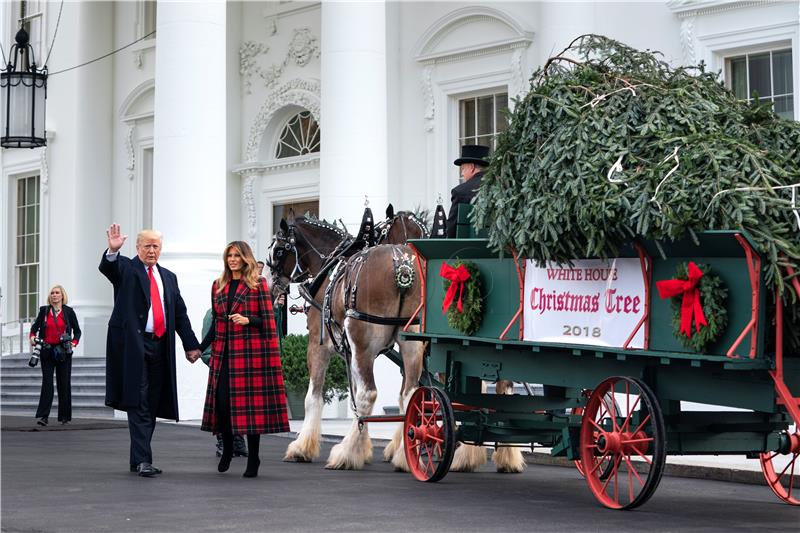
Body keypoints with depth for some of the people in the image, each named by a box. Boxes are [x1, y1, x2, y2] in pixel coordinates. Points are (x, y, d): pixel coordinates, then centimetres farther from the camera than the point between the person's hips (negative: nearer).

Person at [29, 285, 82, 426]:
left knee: (64, 383, 4)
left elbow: (77, 331, 11)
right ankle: (43, 416, -11)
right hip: (47, 351, 0)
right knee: (47, 383, -7)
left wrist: (74, 343, -5)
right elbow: (35, 326, 17)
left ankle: (65, 416, 12)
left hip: (63, 352, 0)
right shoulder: (44, 310, 7)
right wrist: (32, 336, -2)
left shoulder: (68, 311, 4)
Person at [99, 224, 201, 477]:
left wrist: (191, 345, 12)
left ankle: (138, 459, 15)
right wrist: (113, 250, -39)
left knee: (152, 406, 7)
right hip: (133, 345, -6)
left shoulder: (168, 277, 19)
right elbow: (107, 267, -18)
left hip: (160, 346, 6)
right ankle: (143, 460, -14)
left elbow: (180, 314, 19)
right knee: (139, 404, -10)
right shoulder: (125, 268, 5)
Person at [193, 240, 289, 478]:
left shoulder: (258, 285, 1)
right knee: (222, 401, -1)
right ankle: (227, 449, 22)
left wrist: (248, 320, -18)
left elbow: (267, 320, -1)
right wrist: (200, 347, 10)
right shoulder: (218, 286, 15)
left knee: (251, 402, -5)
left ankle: (253, 458, 4)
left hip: (250, 350, -4)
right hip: (223, 353, 4)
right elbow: (215, 322, 18)